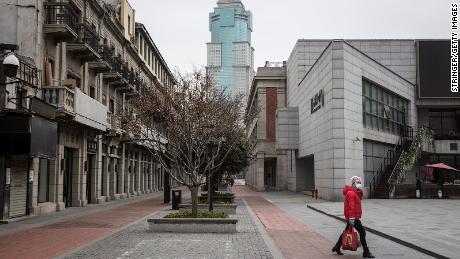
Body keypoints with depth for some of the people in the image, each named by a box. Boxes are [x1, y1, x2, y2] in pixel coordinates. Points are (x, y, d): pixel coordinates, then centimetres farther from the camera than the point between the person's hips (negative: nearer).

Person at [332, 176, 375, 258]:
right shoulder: (351, 193, -16)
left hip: (352, 217, 11)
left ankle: (337, 247, 28)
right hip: (353, 217, -11)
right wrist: (351, 217, -29)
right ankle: (366, 252, -4)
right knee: (362, 232, -8)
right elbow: (351, 206, -24)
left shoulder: (356, 193, 18)